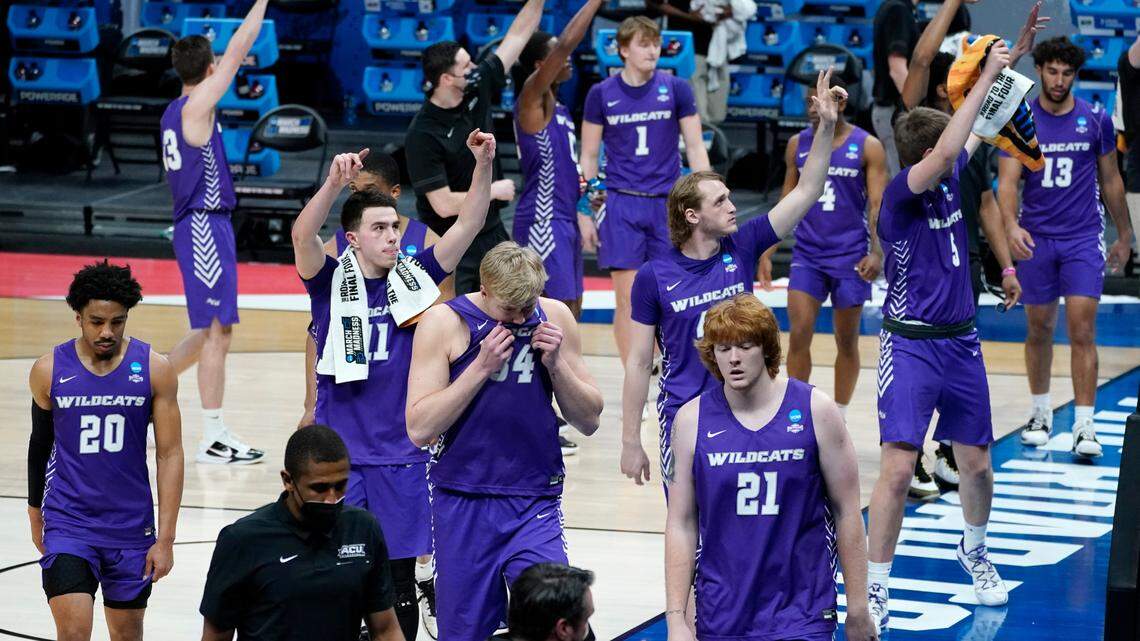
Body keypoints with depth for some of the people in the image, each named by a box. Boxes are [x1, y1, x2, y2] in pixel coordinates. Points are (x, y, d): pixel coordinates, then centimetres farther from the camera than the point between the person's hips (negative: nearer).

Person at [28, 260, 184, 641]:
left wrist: (165, 539, -9)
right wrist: (36, 514, 20)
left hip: (132, 527, 1)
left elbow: (169, 455, -5)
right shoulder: (49, 370, -5)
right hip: (68, 524, -1)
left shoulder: (154, 370, -6)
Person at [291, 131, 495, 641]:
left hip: (401, 456, 2)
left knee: (401, 579, 7)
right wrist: (335, 183, -39)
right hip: (338, 455, -2)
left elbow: (468, 226, -3)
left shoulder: (413, 277, 3)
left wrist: (483, 165, -17)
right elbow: (303, 236, -23)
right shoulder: (331, 282, -5)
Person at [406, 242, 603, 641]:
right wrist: (481, 366, -17)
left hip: (536, 503, 2)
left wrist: (556, 364, -8)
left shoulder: (554, 317, 4)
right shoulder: (444, 323, -6)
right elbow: (419, 429, -12)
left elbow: (589, 421, 9)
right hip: (463, 505, -1)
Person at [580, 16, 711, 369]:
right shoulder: (601, 94, 1)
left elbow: (695, 147, 5)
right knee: (627, 301, -3)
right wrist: (585, 212, 2)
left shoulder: (676, 89, 1)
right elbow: (588, 156, 6)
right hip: (620, 205, -1)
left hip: (667, 204, 1)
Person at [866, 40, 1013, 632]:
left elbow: (978, 135, 19)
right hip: (911, 345, -7)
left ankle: (974, 551, 41)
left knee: (975, 463, 14)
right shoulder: (900, 194, -17)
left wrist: (1009, 63, 12)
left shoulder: (950, 179, 3)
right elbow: (948, 150, -33)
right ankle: (874, 592, -6)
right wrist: (986, 76, -28)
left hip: (961, 341, 7)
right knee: (897, 468, -14)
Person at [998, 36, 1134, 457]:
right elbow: (1007, 181, -9)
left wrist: (1125, 236, 15)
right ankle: (1041, 413, 28)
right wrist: (1011, 225, -28)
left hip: (1084, 237, -1)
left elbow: (1110, 181, 11)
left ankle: (1084, 426, -11)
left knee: (1082, 331, -10)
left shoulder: (1096, 120, 1)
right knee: (1039, 328, 11)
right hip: (1036, 237, 1)